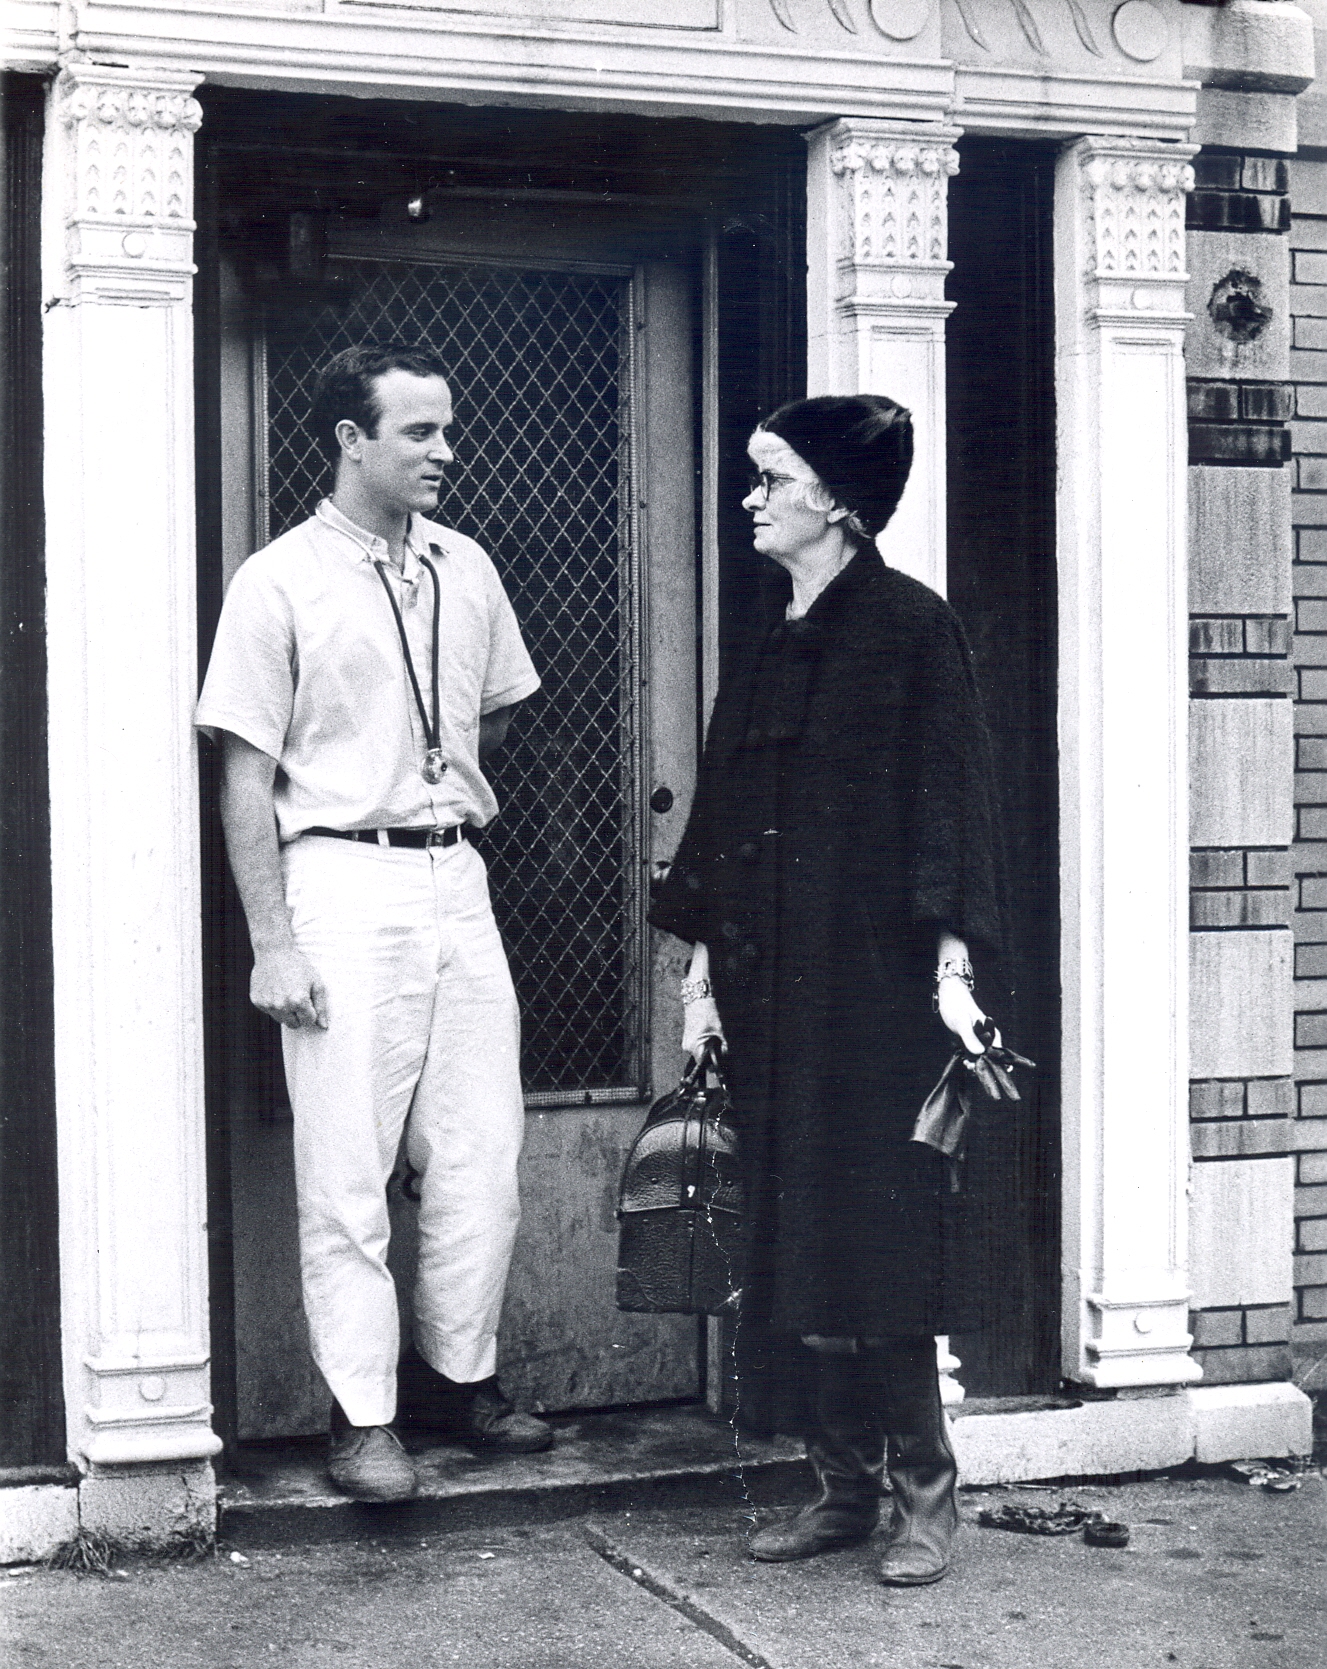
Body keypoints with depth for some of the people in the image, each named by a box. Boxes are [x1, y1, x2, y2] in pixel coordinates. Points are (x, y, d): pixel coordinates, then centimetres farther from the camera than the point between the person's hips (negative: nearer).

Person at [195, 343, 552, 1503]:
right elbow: (247, 778, -7)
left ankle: (460, 1374, 23)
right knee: (349, 1169, -2)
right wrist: (272, 944, -11)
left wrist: (439, 790, 12)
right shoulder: (280, 583, -6)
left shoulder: (466, 570, 10)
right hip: (344, 884, -5)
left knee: (483, 1154, 8)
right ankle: (362, 1417, 8)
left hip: (456, 877, 5)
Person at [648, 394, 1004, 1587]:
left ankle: (925, 1495, 8)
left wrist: (951, 961, -16)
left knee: (874, 1238, -4)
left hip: (872, 982, -7)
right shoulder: (771, 641, 14)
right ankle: (844, 1485, 16)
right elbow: (724, 809, 15)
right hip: (770, 983, 7)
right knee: (790, 1238, 7)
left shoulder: (911, 628, -6)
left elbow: (949, 798, -9)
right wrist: (704, 965, 12)